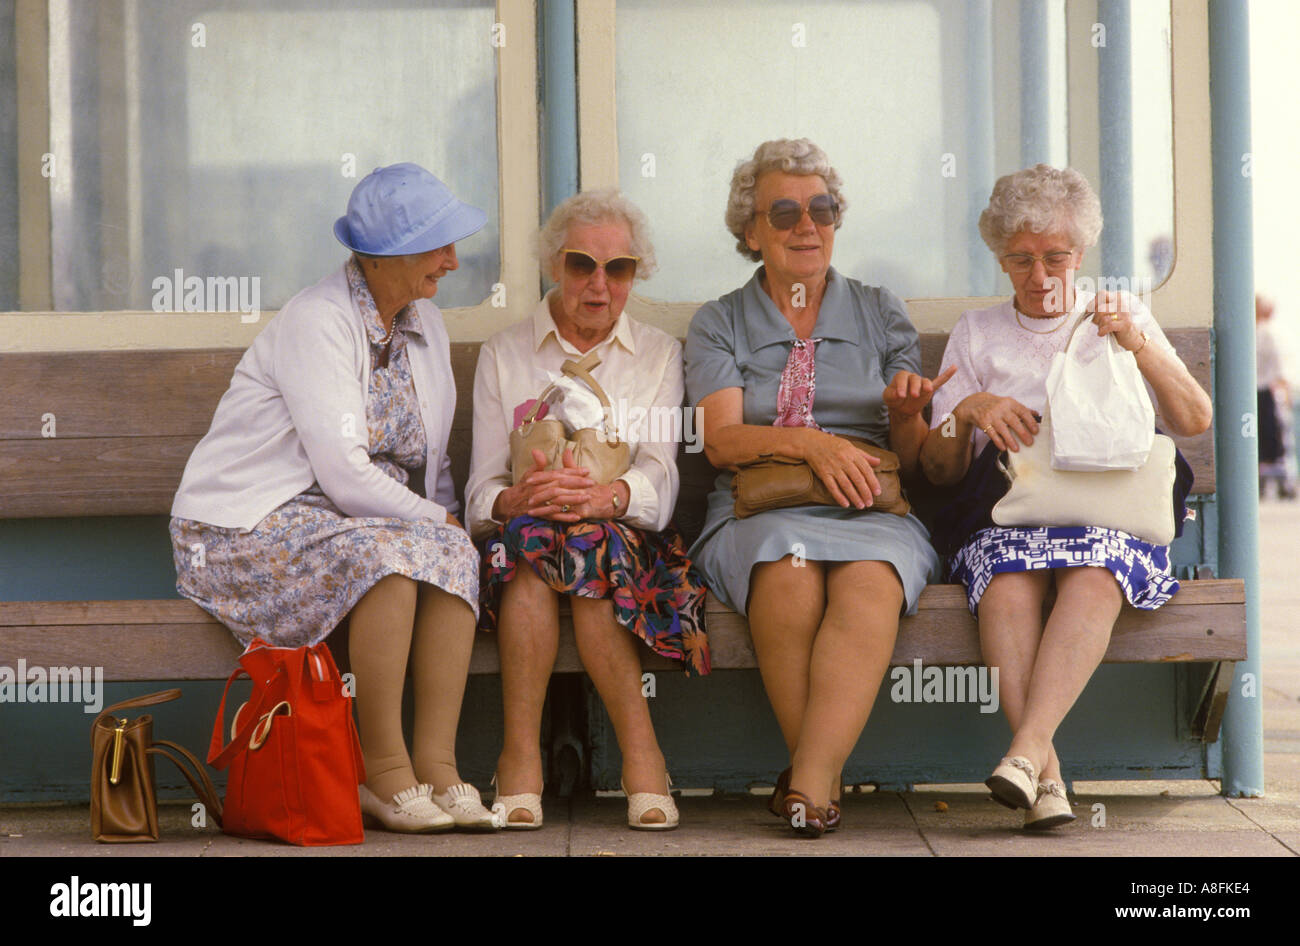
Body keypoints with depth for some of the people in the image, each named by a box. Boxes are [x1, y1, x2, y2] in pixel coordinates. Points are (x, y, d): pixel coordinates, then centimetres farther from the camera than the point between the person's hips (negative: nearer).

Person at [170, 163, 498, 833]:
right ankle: (384, 770, -25)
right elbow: (344, 476, -23)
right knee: (387, 552, -34)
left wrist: (449, 524, -3)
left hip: (349, 520, 8)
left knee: (452, 550, -22)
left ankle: (437, 767, -25)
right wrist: (434, 520, -13)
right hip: (248, 530, -7)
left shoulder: (424, 325, 11)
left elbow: (431, 467, 17)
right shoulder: (317, 321, -16)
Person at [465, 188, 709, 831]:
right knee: (532, 534, -36)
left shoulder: (659, 355, 14)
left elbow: (659, 480, -2)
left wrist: (608, 496, -27)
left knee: (587, 543, -35)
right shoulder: (504, 355, 14)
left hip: (626, 533, 0)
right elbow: (482, 492, 2)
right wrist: (516, 500, -23)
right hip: (523, 533, 0)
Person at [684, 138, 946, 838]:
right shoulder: (718, 325, 16)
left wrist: (905, 417, -9)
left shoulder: (880, 314, 19)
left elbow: (912, 458, 15)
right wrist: (809, 443, -18)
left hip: (872, 516, 1)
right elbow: (721, 439, -1)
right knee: (789, 564, -37)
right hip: (756, 516, -1)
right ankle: (821, 783, -30)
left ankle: (808, 782, -42)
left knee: (870, 578, -36)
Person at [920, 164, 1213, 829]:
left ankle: (1026, 748, -45)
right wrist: (967, 412, -6)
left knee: (1095, 570, -37)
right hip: (1006, 515, 1)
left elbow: (1195, 423, 8)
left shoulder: (1123, 317, 21)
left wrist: (1139, 345, -6)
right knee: (1009, 574, -36)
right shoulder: (976, 333, 21)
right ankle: (1044, 773, -40)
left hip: (1113, 509, 0)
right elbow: (939, 470, 15)